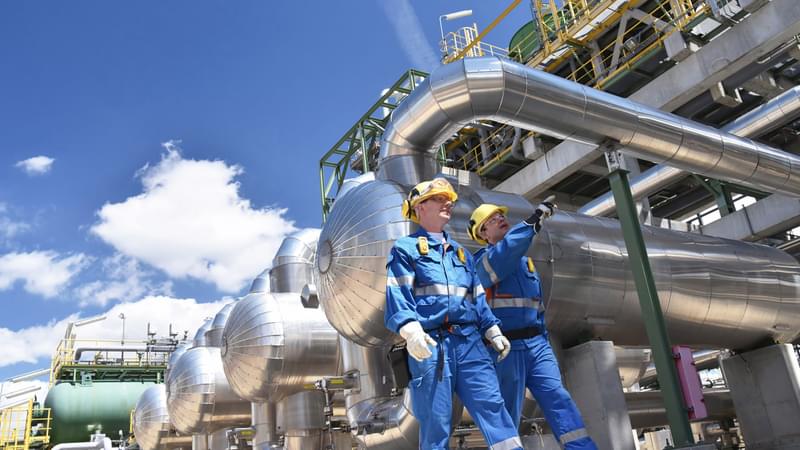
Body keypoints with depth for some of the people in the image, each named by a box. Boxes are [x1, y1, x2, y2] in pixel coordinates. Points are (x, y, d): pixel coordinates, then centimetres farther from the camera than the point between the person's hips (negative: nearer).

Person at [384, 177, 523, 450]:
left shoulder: (460, 252, 27)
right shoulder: (406, 248, 8)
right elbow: (397, 293, -5)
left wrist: (492, 331, 16)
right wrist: (410, 330, -21)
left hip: (469, 340, 5)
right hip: (431, 343, -5)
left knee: (492, 404, -5)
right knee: (435, 420, -3)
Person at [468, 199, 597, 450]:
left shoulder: (525, 261, 22)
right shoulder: (483, 260, 2)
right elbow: (504, 253, -23)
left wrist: (543, 341, 18)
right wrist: (534, 220, -26)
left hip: (536, 343, 5)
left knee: (557, 398, -8)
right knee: (507, 414, -1)